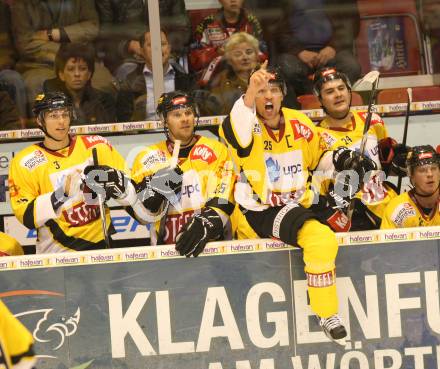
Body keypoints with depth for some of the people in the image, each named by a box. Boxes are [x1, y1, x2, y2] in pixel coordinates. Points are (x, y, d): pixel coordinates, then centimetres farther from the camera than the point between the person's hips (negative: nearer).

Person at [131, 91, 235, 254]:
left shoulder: (216, 150, 4)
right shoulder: (148, 158, 7)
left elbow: (222, 200, -6)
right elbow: (143, 215, 4)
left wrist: (205, 225, -23)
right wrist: (154, 191, -14)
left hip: (212, 244, -2)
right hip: (166, 250, 2)